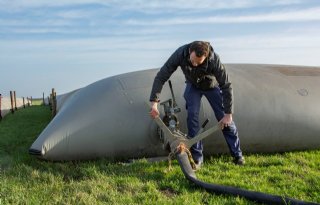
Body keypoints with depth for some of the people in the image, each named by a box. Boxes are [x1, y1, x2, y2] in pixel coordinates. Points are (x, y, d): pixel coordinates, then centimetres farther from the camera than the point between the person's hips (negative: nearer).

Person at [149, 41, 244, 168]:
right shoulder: (180, 54, -34)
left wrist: (228, 113, -26)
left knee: (225, 120, -5)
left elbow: (226, 86, -29)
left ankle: (238, 156, 12)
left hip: (212, 86, -1)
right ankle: (197, 159, -4)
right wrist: (154, 102, -33)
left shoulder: (214, 60, -39)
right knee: (192, 116, -14)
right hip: (193, 86, 2)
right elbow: (160, 77, -27)